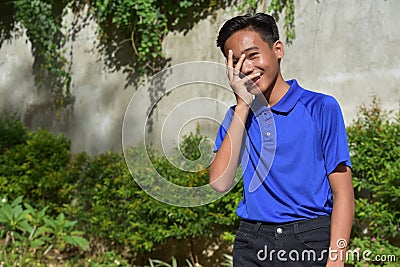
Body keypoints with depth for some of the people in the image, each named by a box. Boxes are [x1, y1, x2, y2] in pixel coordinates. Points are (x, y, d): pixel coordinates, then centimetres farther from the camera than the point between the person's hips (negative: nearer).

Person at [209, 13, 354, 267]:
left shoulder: (321, 108, -3)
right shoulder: (237, 115, 8)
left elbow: (343, 194, -6)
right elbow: (220, 183, -8)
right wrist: (243, 104, -7)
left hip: (311, 239, -3)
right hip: (251, 244, 3)